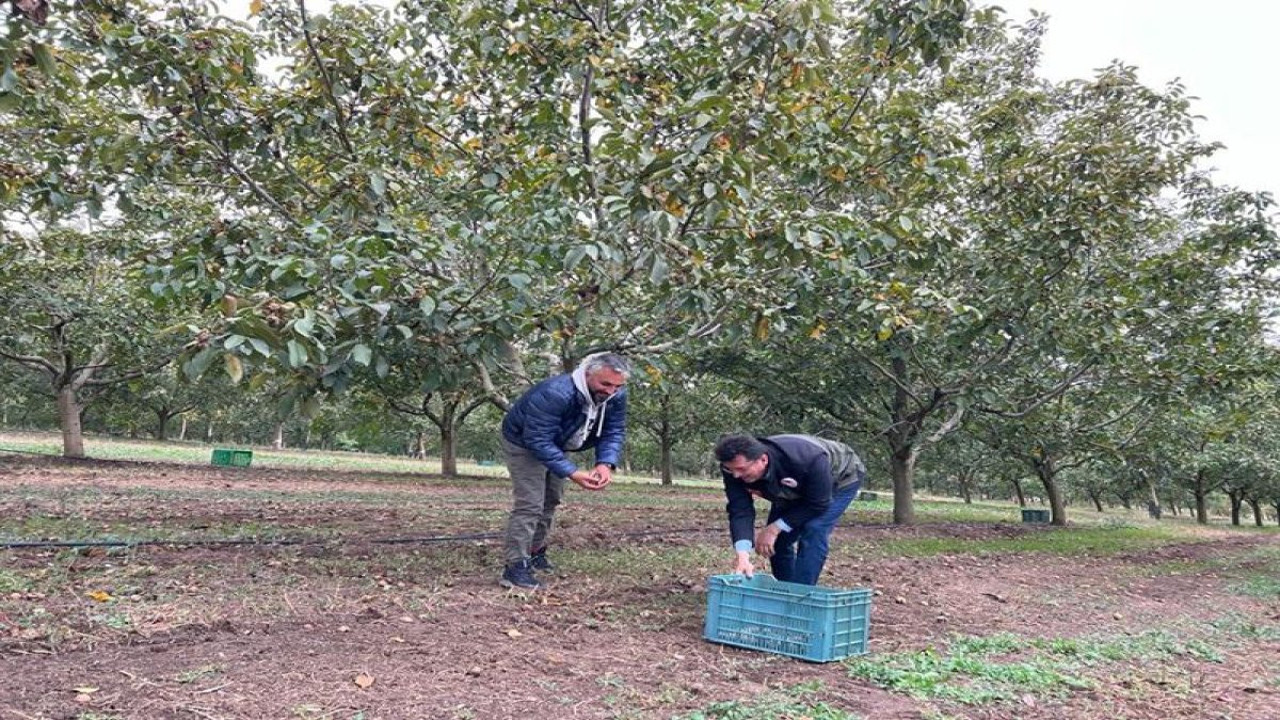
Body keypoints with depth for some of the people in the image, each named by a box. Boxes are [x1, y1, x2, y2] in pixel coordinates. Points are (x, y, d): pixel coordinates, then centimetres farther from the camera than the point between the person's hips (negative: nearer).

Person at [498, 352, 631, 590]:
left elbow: (615, 432, -14)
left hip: (554, 445, 8)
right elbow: (538, 441, -40)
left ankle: (535, 553, 37)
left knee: (550, 500, 20)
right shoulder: (554, 394, -42)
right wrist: (572, 473, -45)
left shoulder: (617, 396, -20)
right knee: (530, 503, -17)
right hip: (524, 443, -8)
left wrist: (606, 463, -34)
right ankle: (515, 568, -15)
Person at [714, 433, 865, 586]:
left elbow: (817, 504, -33)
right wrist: (742, 554, -47)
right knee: (779, 538, -2)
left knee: (813, 530, -24)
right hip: (797, 489, 5)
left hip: (841, 479, -5)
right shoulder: (735, 468, -30)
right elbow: (740, 510, -33)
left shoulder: (807, 460, -45)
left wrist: (775, 528, -32)